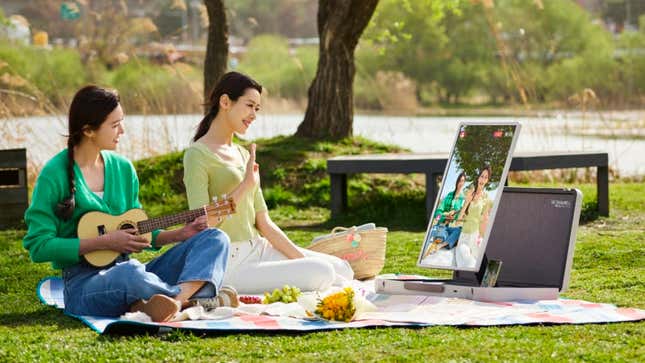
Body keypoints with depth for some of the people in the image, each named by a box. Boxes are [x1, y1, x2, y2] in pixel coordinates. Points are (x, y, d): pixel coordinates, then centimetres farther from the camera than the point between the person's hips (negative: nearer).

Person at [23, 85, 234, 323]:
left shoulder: (122, 168, 13)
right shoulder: (55, 175, -7)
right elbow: (38, 246, -11)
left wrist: (181, 234, 5)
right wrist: (105, 242, -14)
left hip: (128, 268, 8)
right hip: (84, 283, -7)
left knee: (214, 239, -10)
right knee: (131, 273, -43)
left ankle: (176, 300, -39)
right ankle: (199, 299, -22)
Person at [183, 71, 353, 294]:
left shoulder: (243, 155, 17)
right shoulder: (198, 155, -9)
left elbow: (264, 224, 15)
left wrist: (301, 257, 5)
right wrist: (247, 184, -18)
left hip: (259, 250, 9)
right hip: (230, 265, -9)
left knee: (342, 269, -1)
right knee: (322, 273, -21)